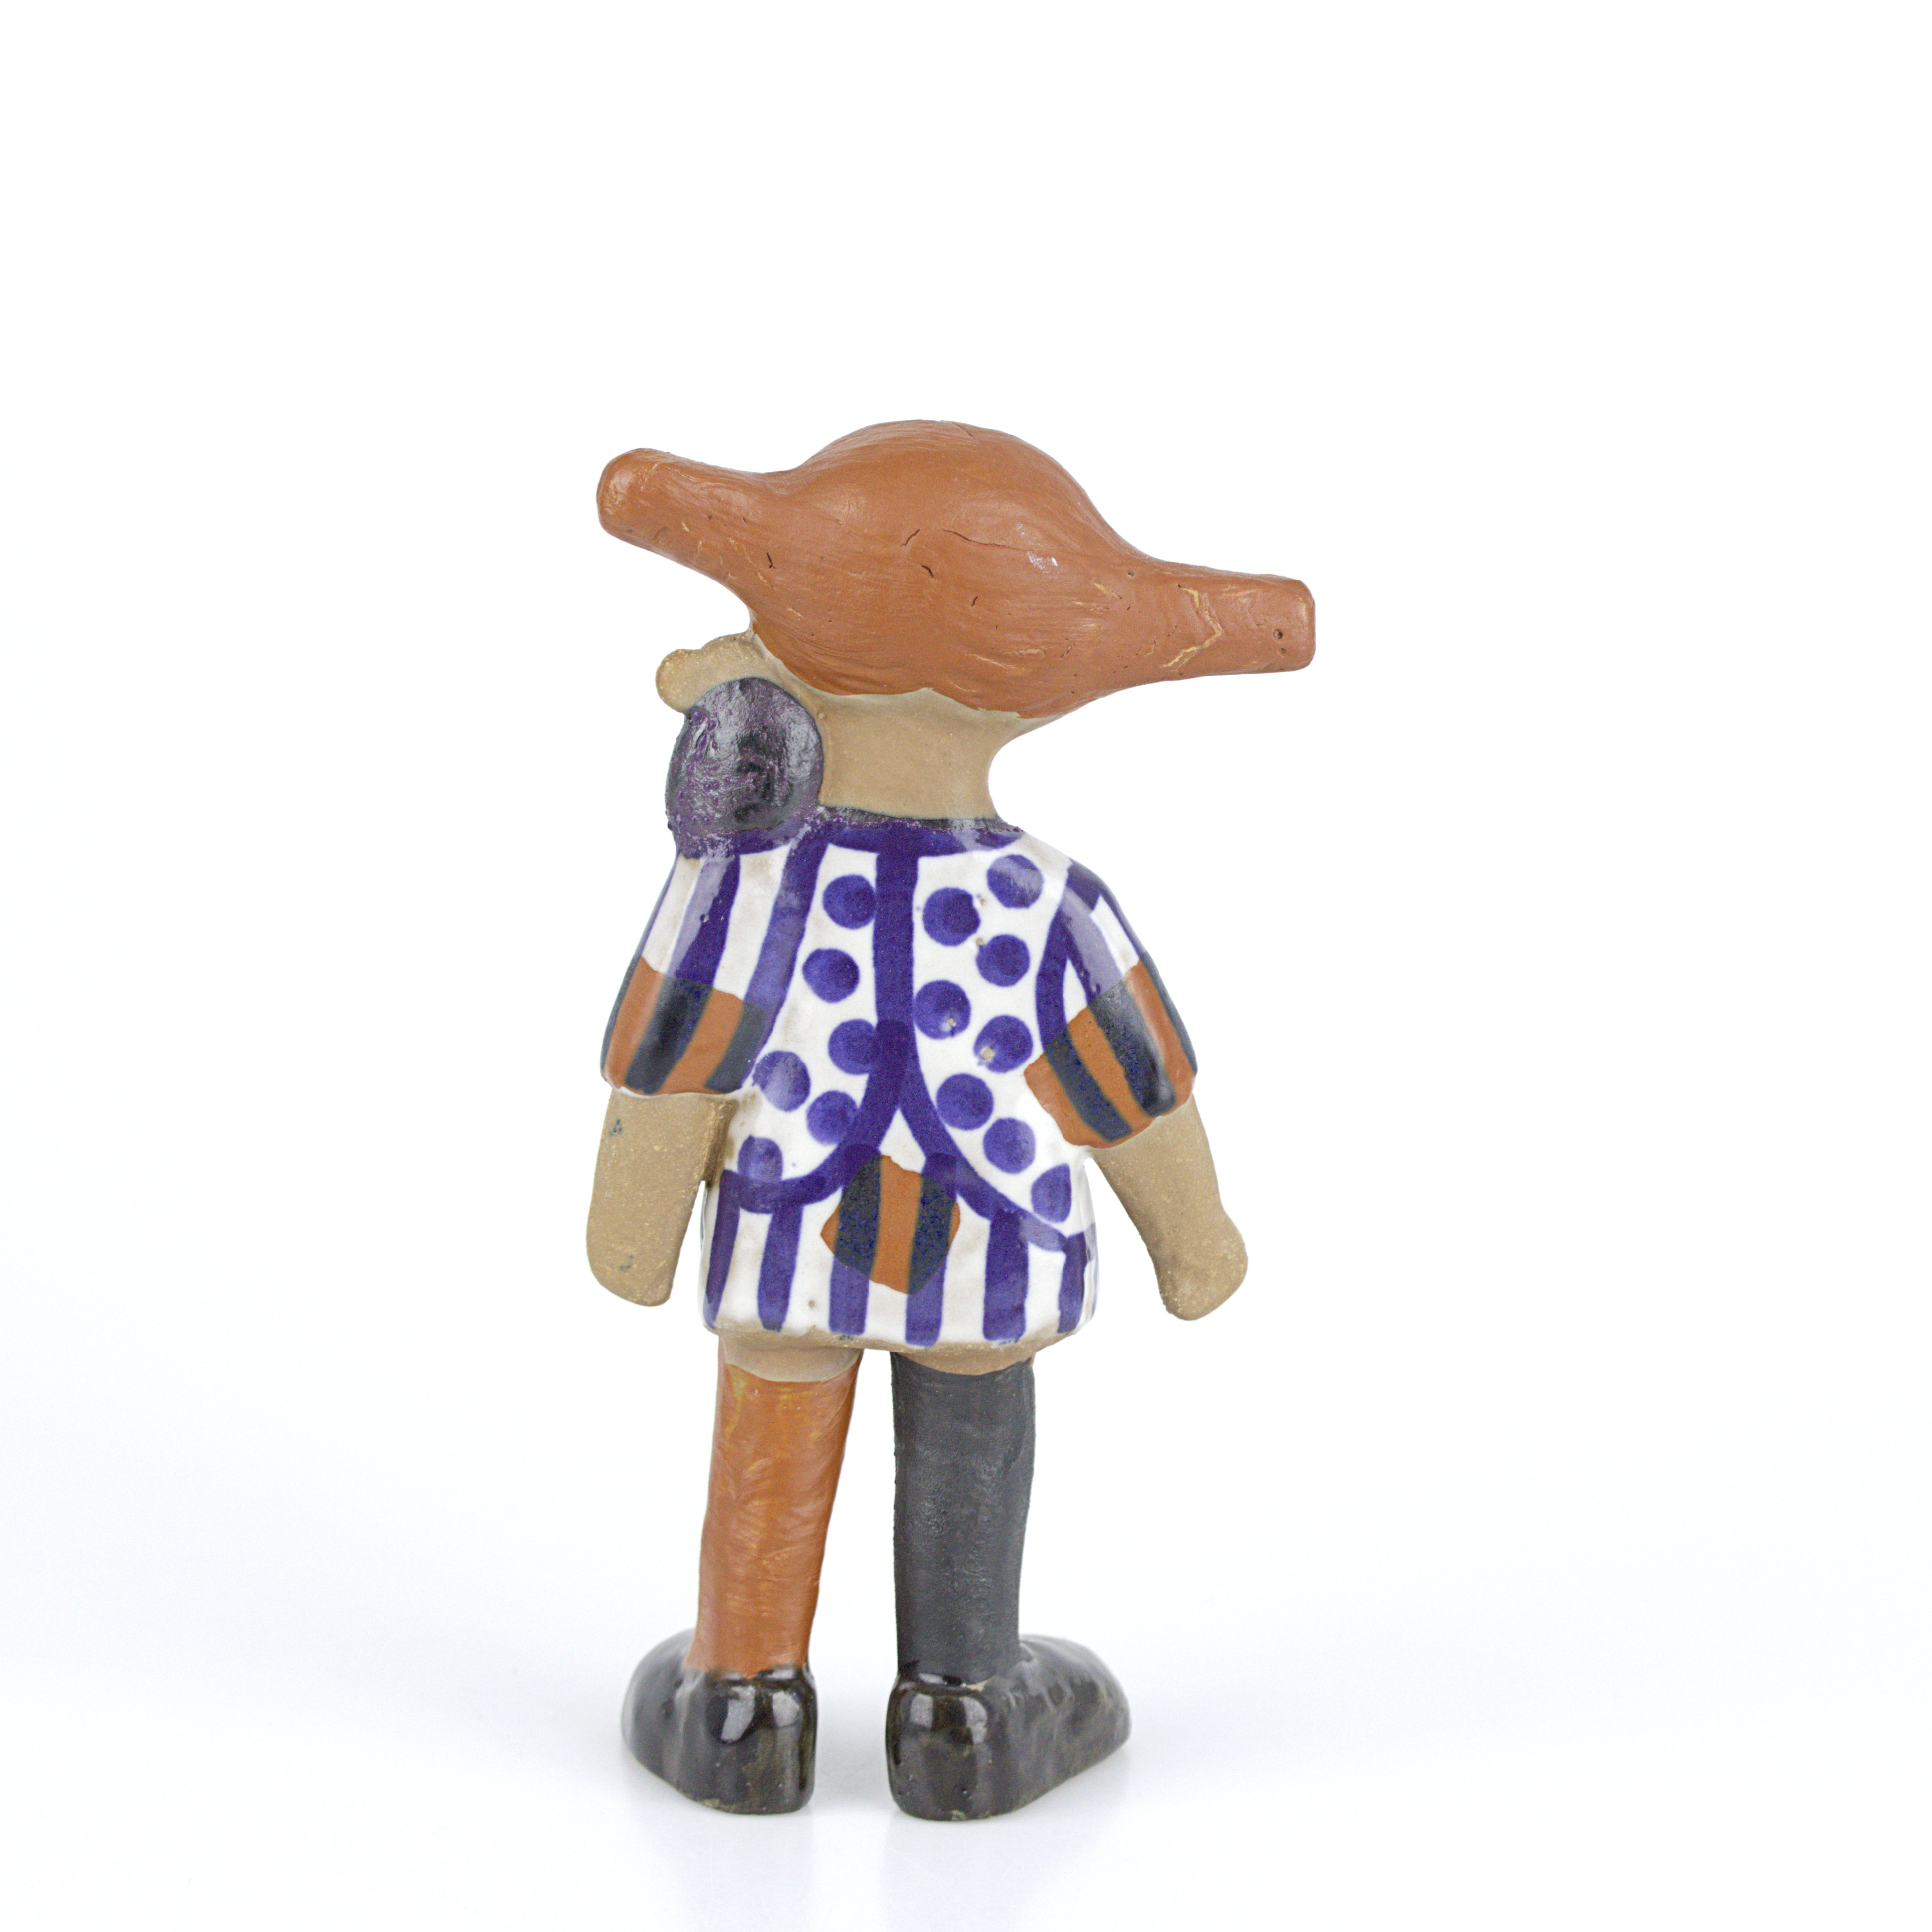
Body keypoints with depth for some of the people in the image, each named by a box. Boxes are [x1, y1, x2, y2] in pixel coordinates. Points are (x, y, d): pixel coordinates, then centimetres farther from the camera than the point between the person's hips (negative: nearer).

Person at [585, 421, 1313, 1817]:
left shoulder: (749, 886, -16)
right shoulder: (1039, 914, -14)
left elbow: (674, 1057, -11)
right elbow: (1137, 1083, -6)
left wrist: (633, 1215, 1)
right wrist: (1193, 1229, 7)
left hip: (797, 1227, 0)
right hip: (986, 1237, 0)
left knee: (776, 1433, 17)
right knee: (968, 1425, 18)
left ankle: (745, 1699, 27)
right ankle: (961, 1706, 25)